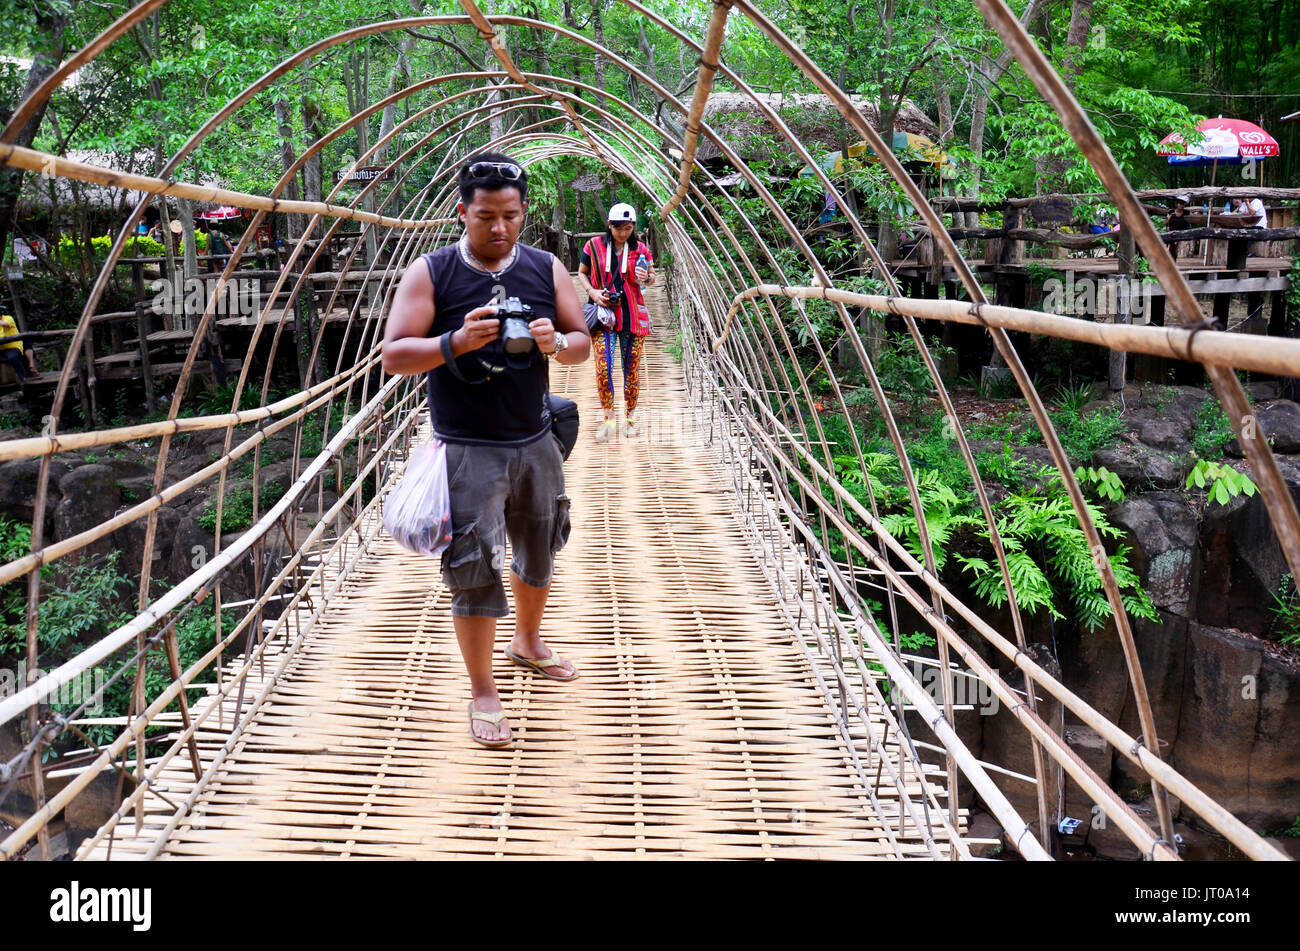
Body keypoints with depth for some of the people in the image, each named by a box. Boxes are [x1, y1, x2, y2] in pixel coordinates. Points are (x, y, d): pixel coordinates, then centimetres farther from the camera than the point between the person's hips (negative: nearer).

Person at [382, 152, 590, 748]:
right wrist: (456, 342, -28)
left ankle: (528, 642, 47)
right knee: (473, 567, -4)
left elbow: (583, 342, 7)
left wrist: (556, 342, -17)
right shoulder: (430, 274, -8)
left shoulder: (547, 270, 2)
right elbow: (394, 356, -11)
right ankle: (483, 694, 9)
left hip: (534, 442, 5)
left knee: (539, 549, 20)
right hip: (467, 449, -4)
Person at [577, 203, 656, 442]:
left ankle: (630, 416, 21)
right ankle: (608, 419, 3)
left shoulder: (640, 250, 3)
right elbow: (581, 273, 12)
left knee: (631, 369, 5)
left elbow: (651, 276, 15)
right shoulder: (594, 246, 1)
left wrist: (646, 277, -10)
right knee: (603, 368, -11)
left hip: (632, 314, 1)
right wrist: (591, 291, -7)